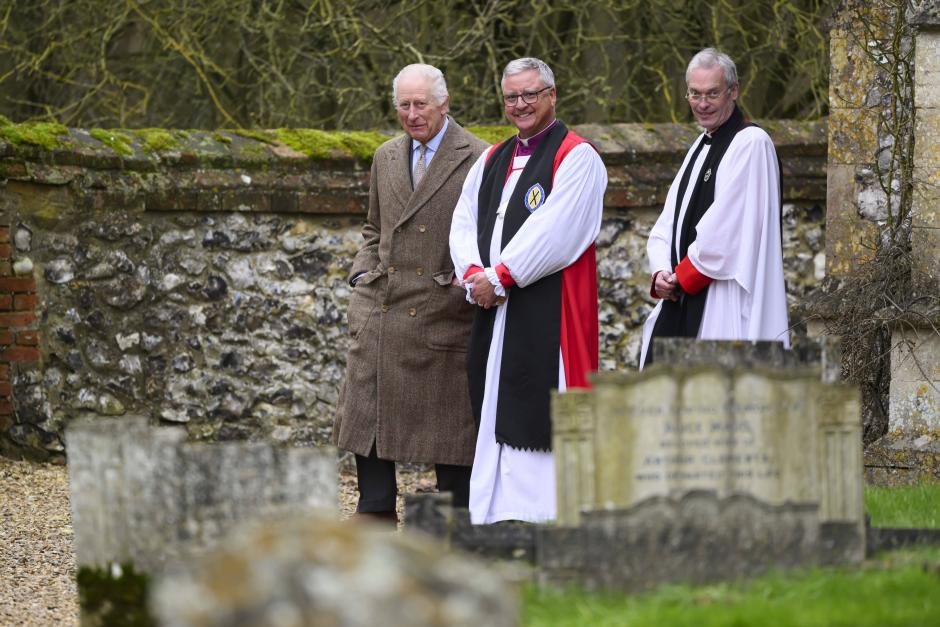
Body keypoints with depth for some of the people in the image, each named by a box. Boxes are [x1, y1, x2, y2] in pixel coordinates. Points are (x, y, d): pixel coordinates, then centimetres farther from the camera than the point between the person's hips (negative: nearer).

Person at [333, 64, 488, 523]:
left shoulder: (477, 160, -4)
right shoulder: (386, 158, 15)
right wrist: (362, 274, 10)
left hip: (441, 316, -5)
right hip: (379, 313, 6)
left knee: (447, 425, 0)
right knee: (367, 417, 4)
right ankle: (375, 515, 14)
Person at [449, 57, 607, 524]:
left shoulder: (576, 158, -5)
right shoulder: (492, 161, 18)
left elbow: (554, 231, -16)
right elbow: (464, 222, 12)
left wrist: (500, 276, -16)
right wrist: (475, 274, -7)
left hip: (548, 307, -7)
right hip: (495, 310, 8)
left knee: (540, 413, -10)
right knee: (494, 411, 7)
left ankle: (540, 512, -10)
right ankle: (493, 511, 11)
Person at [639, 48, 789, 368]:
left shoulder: (751, 143, -9)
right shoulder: (702, 145, 19)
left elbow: (725, 226, -16)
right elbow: (669, 222, 18)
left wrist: (681, 276, -9)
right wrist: (661, 272, 0)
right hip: (680, 298, 9)